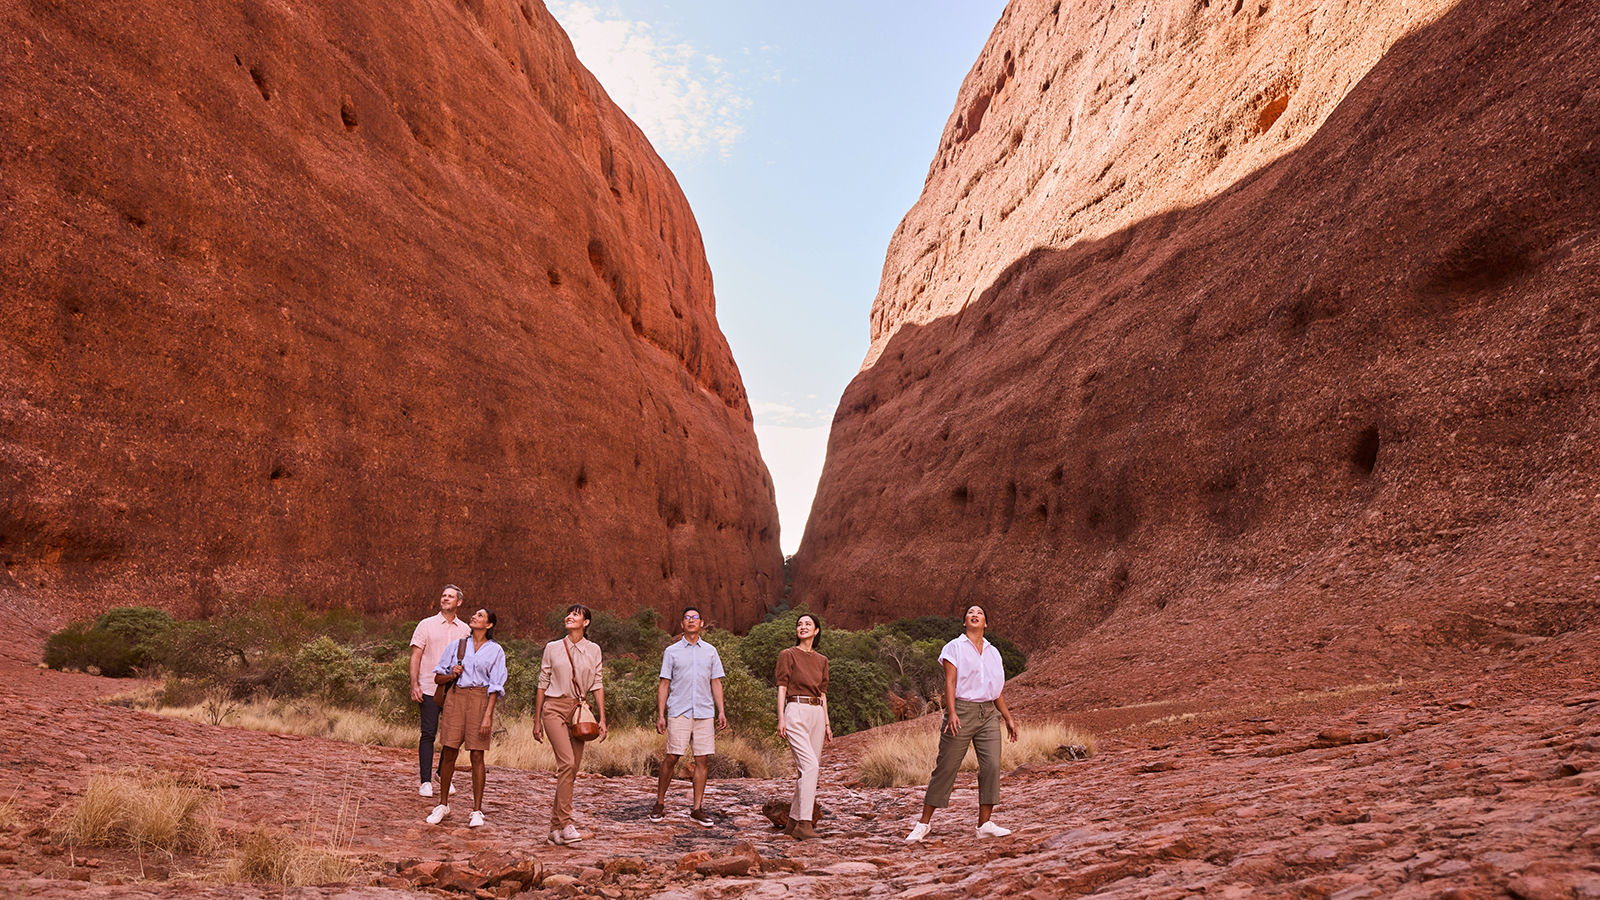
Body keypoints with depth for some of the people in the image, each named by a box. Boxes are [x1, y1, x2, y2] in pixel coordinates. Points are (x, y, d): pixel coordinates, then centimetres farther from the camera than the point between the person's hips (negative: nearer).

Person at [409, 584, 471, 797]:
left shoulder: (465, 630, 9)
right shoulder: (427, 625, 3)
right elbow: (415, 657, 1)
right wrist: (414, 686, -8)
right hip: (430, 688, -2)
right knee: (428, 734, -3)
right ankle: (426, 781, 4)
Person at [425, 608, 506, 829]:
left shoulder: (495, 650, 4)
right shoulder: (457, 645, 11)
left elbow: (495, 686, -1)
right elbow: (437, 676, 16)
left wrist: (488, 715, -10)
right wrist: (451, 675, -6)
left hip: (480, 699, -2)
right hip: (456, 696, 2)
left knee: (477, 755, -2)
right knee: (449, 752, 1)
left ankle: (477, 811, 5)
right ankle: (443, 804, 17)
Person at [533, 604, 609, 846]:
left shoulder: (593, 650, 7)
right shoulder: (552, 648, 4)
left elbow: (597, 686, 7)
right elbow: (542, 685, 8)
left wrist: (602, 718, 0)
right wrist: (537, 720, 7)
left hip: (579, 711, 3)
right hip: (555, 708, -2)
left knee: (572, 768, 2)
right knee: (567, 762, -18)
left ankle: (555, 826, 12)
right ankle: (565, 823, -14)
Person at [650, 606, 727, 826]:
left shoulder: (710, 651, 13)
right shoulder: (672, 651, 7)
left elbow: (716, 683, 13)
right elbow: (664, 684, 6)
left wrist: (721, 711, 4)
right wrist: (660, 715, -2)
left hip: (704, 713, 2)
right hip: (678, 713, -2)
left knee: (702, 760, 0)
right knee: (671, 758, -4)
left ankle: (697, 808, 7)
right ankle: (659, 803, 11)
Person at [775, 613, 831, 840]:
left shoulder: (822, 660, 15)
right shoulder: (788, 655, 0)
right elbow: (782, 688, -4)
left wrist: (827, 723, 14)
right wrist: (781, 719, -13)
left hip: (817, 714, 6)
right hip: (796, 713, -6)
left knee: (807, 770, 7)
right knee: (810, 766, -17)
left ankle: (794, 821, 17)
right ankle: (804, 824, -16)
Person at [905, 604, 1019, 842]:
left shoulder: (993, 652, 16)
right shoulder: (955, 647, 2)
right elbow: (950, 681, -7)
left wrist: (1008, 718, 17)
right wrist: (951, 713, -18)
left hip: (988, 713, 5)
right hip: (962, 711, -4)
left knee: (992, 765, -7)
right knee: (946, 767, -2)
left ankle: (984, 824, 1)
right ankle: (924, 824, 7)